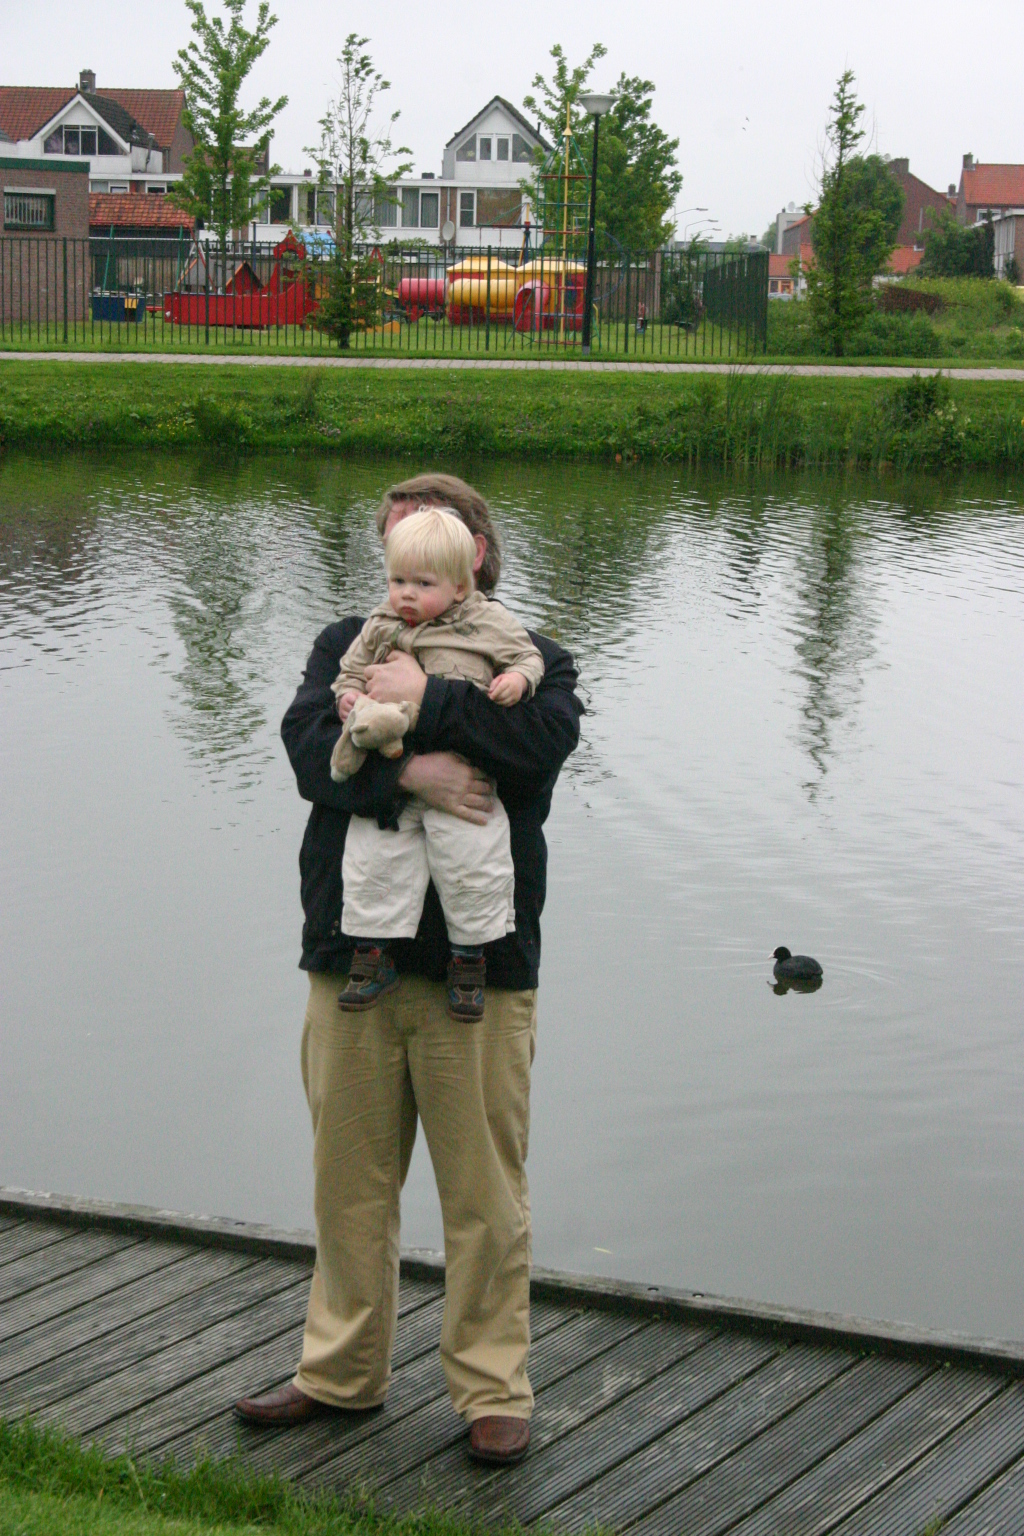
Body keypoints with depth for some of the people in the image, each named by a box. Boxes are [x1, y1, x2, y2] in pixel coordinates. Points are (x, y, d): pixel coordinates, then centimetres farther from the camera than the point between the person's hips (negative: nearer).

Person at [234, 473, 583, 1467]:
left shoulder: (531, 660, 9)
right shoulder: (348, 646, 14)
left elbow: (544, 739, -15)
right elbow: (310, 743, -6)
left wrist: (423, 700, -15)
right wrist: (405, 770, -22)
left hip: (478, 963, -2)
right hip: (351, 953, 3)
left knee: (482, 1189, 1)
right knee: (348, 1179, 10)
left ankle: (492, 1392, 13)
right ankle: (341, 1372, 25)